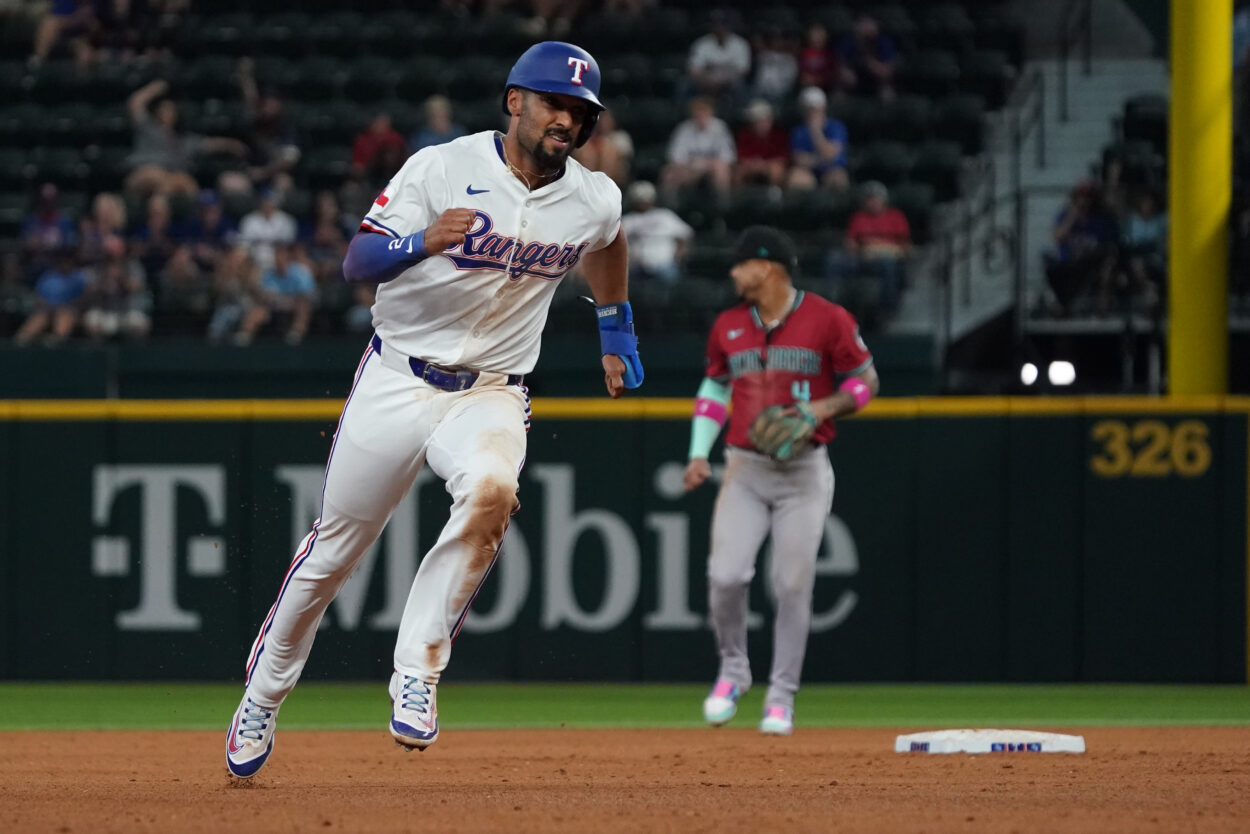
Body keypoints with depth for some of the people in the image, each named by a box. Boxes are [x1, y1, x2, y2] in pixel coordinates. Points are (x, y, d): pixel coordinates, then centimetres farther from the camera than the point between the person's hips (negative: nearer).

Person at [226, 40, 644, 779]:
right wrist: (421, 242, -35)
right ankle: (264, 695, 30)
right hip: (397, 382, -1)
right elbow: (357, 261, -16)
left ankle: (418, 673, -23)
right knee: (334, 551, 6)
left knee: (490, 492, -33)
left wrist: (617, 331, 29)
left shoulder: (595, 199, 0)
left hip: (490, 394, 1)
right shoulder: (442, 169, -11)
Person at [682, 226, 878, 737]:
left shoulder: (826, 320, -4)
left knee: (792, 586, -4)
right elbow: (714, 388, 19)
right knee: (725, 576, -11)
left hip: (804, 470, -3)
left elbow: (865, 381, 2)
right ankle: (733, 670, 13)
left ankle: (782, 696, 6)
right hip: (744, 469, 3)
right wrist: (699, 453, 7)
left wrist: (821, 409, -15)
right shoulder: (728, 326, 10)